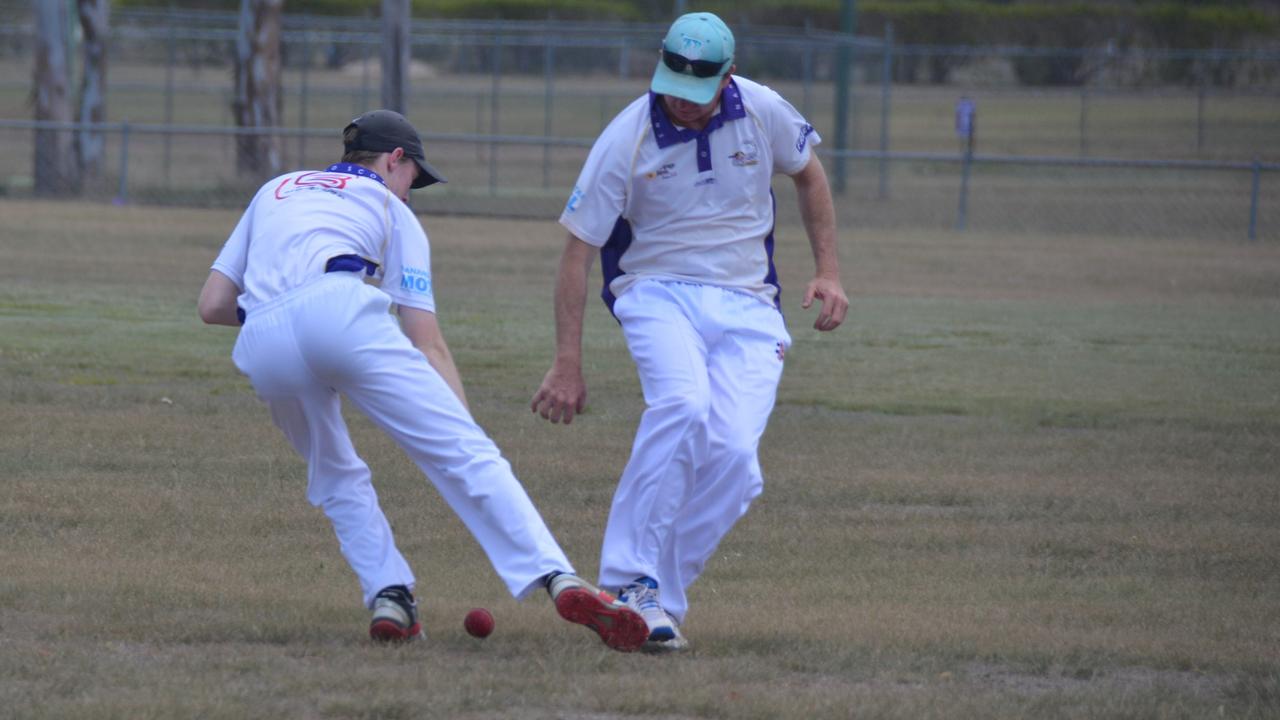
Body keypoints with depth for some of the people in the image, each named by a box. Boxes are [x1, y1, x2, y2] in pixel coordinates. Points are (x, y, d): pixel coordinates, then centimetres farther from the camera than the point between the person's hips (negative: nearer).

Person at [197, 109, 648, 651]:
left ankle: (388, 598, 5)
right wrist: (464, 435, 10)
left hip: (262, 343, 4)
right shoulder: (389, 209, 27)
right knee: (464, 453, -9)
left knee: (336, 478, 25)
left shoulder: (276, 190, 37)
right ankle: (559, 580, -25)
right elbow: (427, 345, 15)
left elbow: (212, 306, 29)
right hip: (340, 311, -4)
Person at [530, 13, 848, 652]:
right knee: (682, 405, -34)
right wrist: (568, 364, -14)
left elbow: (807, 172, 16)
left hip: (747, 307, 3)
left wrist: (828, 271, 9)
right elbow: (578, 250, -9)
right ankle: (630, 581, -28)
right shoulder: (627, 139, -13)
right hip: (658, 292, -3)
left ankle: (658, 596, -6)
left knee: (733, 453, -20)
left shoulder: (763, 113, -6)